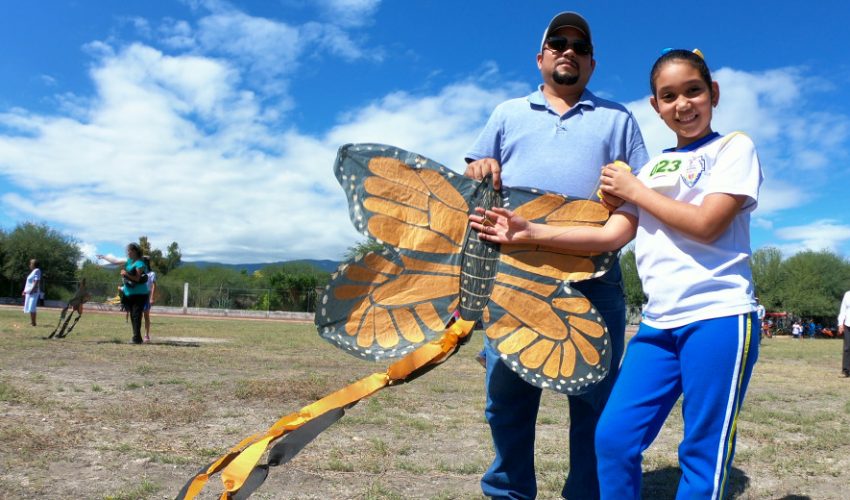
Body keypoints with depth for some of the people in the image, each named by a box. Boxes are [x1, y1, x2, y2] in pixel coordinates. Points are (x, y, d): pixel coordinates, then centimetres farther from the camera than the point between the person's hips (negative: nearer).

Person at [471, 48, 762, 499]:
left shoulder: (734, 147, 3)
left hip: (717, 318, -5)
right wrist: (529, 232, 2)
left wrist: (633, 190, -1)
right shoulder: (652, 168, 18)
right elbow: (611, 235, 8)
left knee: (702, 456, 0)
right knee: (613, 437, 1)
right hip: (658, 324, 5)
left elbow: (705, 224, -12)